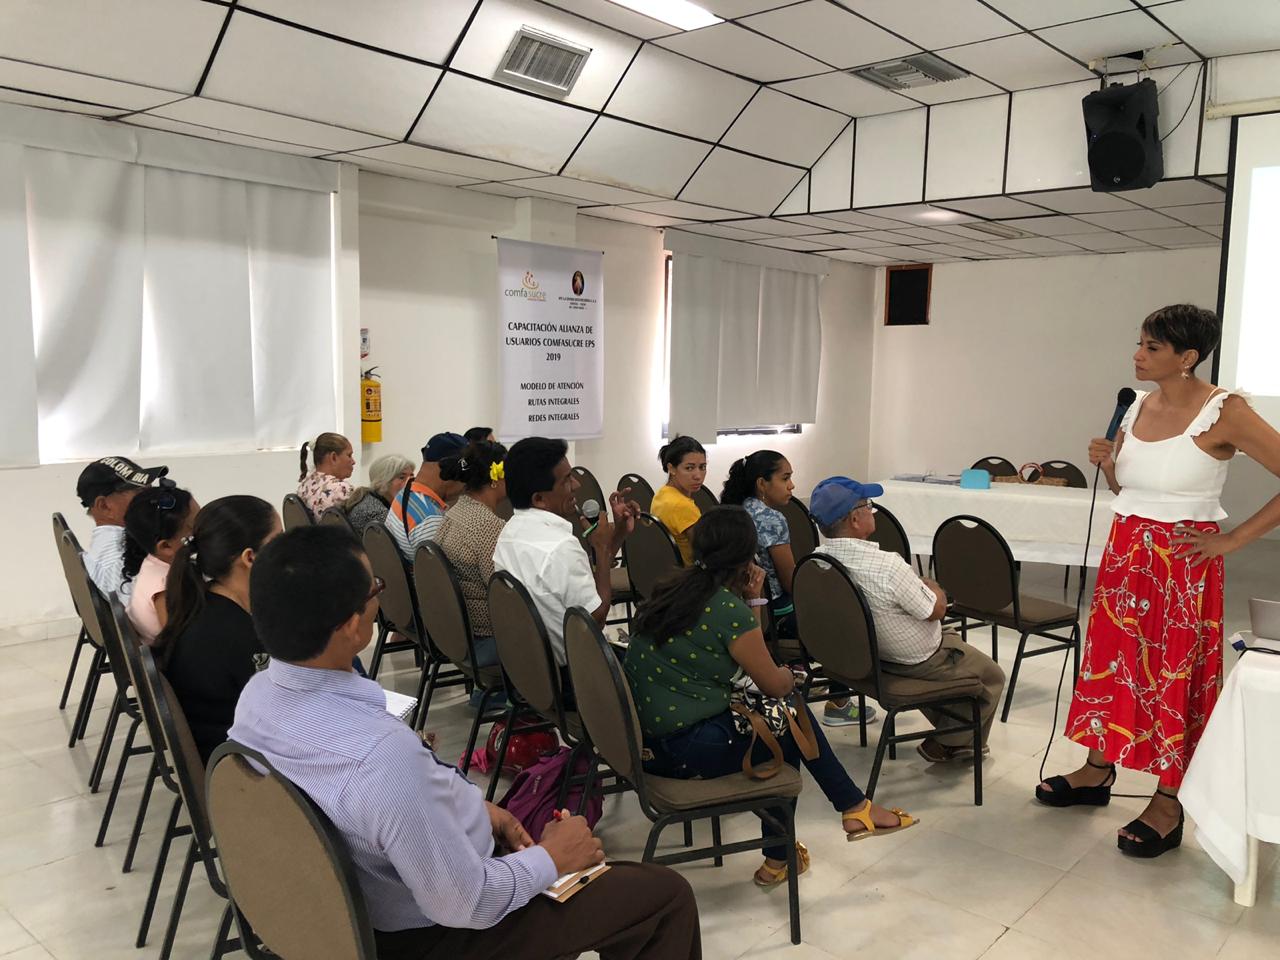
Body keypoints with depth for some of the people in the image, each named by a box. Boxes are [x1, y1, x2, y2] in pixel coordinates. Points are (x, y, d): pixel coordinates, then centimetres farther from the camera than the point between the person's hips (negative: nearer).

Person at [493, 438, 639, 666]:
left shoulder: (512, 529, 2)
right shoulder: (561, 546, -28)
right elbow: (596, 618, -17)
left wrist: (620, 533, 2)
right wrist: (602, 549, -11)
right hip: (566, 672, -8)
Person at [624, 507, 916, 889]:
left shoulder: (675, 587, 6)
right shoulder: (728, 609, -18)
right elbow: (775, 684, -7)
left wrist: (752, 603, 4)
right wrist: (791, 674, 14)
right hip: (683, 750, -8)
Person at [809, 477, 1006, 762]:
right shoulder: (888, 566, -37)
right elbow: (936, 610, -21)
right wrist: (933, 588, 0)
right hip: (919, 662, -7)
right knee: (992, 676, 18)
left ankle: (948, 731, 41)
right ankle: (946, 744, 24)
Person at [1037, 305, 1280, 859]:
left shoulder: (1224, 412, -14)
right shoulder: (1138, 407, 6)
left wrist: (1233, 540, -14)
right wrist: (1105, 463, -4)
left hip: (1182, 562, -7)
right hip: (1125, 553, 7)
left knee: (1175, 674, 3)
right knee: (1109, 659, 13)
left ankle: (1168, 805, 17)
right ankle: (1097, 771, 29)